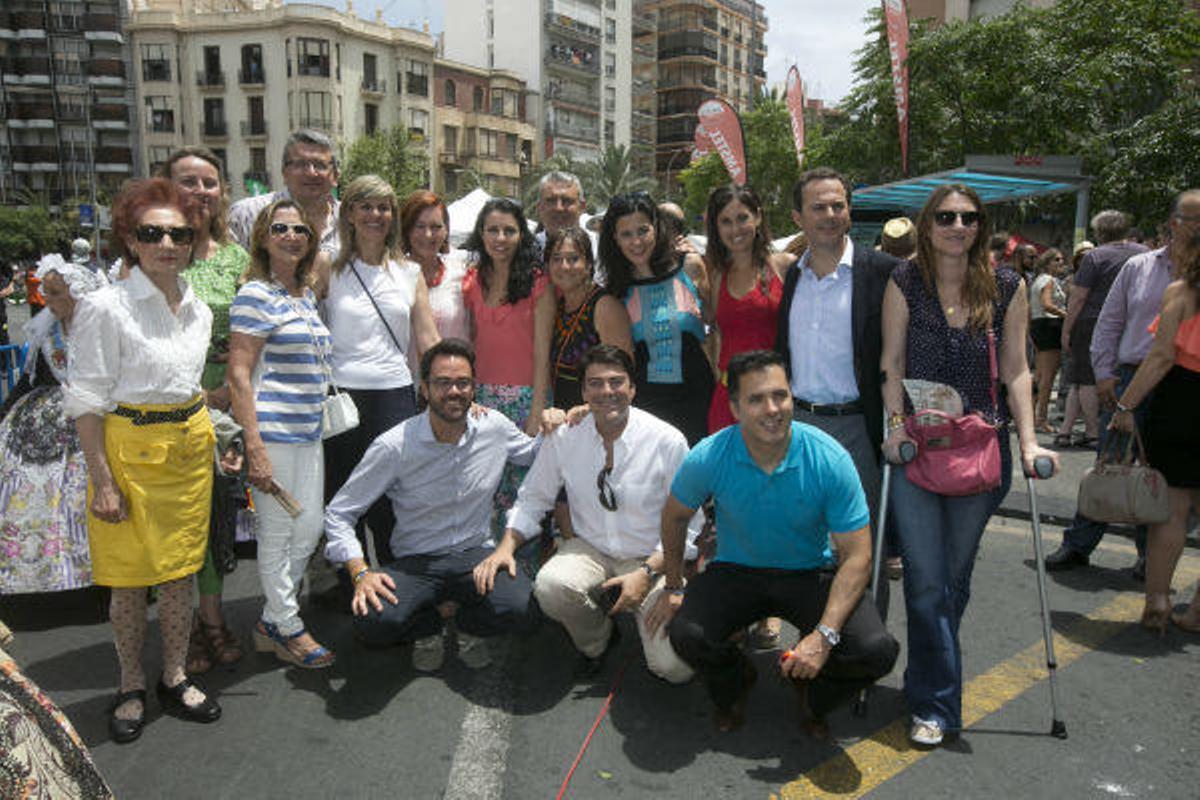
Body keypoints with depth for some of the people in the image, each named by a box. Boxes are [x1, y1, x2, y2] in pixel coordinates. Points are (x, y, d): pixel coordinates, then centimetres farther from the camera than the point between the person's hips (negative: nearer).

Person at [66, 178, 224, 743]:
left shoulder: (199, 310, 6)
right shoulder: (106, 307, -12)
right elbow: (87, 400, -11)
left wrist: (219, 444, 12)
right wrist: (102, 481, -14)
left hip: (190, 447, 5)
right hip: (130, 447, -5)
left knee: (181, 572, 12)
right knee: (129, 577, 6)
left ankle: (175, 679, 29)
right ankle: (131, 689, 26)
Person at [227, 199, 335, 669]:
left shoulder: (306, 297, 15)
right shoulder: (255, 295, -9)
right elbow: (238, 375, -14)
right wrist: (254, 446, -19)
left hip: (309, 432, 8)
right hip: (273, 433, -8)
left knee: (309, 530, 12)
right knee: (277, 532, 3)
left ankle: (270, 622, 27)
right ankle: (288, 629, 19)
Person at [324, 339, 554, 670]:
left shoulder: (494, 427, -3)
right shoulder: (394, 446, -13)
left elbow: (535, 453, 20)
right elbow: (338, 513, -6)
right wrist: (361, 573, -20)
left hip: (477, 555, 2)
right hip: (415, 563, -1)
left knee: (523, 610, -28)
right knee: (373, 623, -31)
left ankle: (468, 624, 9)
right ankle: (429, 628, 7)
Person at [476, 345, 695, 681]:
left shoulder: (667, 441, -12)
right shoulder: (564, 438, -5)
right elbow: (533, 499, 6)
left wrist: (648, 572, -18)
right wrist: (506, 546, -10)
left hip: (652, 559, -2)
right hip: (589, 550, 2)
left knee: (673, 667, -19)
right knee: (550, 586, -32)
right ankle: (595, 640, 3)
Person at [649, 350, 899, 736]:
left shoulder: (830, 460, -21)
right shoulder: (708, 457, -18)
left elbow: (856, 556, -17)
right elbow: (675, 516, 4)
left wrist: (825, 635, -27)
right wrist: (674, 588, 6)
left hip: (812, 574, 0)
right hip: (736, 571, 1)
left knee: (877, 651, -24)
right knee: (685, 634, -27)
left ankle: (813, 697, 14)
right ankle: (734, 684, 12)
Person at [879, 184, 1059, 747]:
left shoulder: (1007, 287, 4)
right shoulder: (905, 282, 1)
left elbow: (1015, 370, 4)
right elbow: (892, 362, 0)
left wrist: (1028, 441, -3)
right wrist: (896, 424, -11)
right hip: (917, 446, -1)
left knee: (955, 574, 10)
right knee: (926, 579, -4)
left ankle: (928, 677, 29)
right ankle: (935, 705, 6)